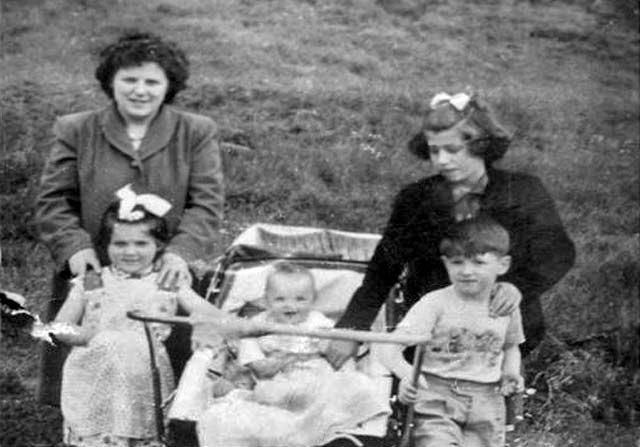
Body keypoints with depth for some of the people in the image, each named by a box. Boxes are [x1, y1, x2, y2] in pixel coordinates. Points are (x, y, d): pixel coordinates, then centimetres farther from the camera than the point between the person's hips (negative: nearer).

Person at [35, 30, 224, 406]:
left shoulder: (198, 133, 5)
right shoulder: (76, 131, 6)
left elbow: (207, 203, -2)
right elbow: (52, 201, 4)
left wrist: (181, 251, -20)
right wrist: (75, 246, -14)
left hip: (166, 280, 0)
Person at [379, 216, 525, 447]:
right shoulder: (434, 304, -10)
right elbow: (389, 349, -18)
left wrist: (511, 372, 5)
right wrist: (406, 374, -39)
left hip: (486, 404, 4)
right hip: (436, 400, -4)